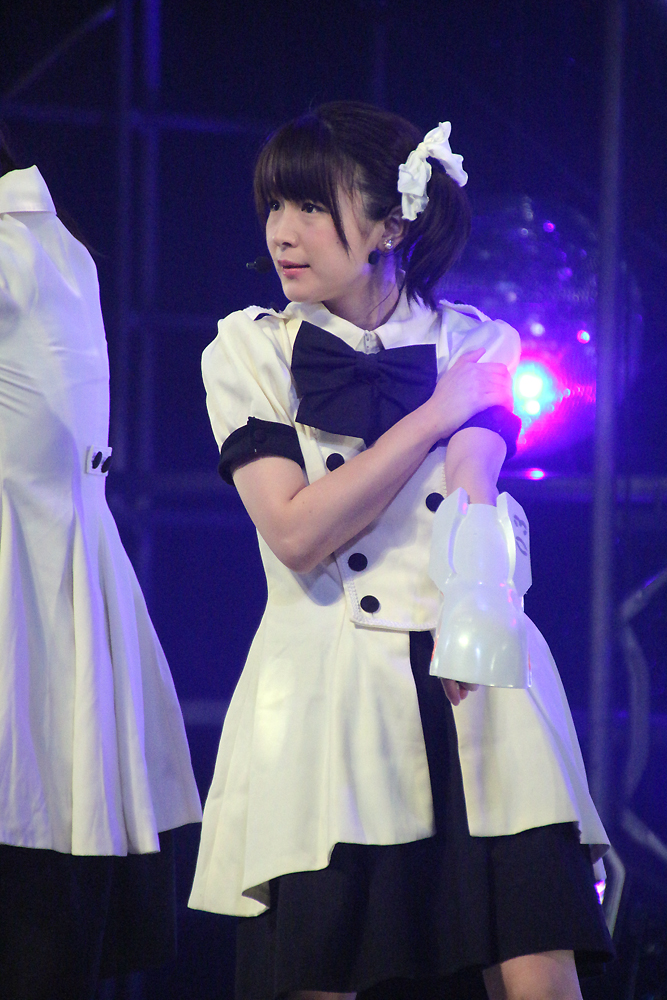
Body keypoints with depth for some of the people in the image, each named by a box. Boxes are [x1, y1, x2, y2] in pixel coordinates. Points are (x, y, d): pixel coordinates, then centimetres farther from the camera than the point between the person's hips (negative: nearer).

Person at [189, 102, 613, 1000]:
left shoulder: (475, 345, 10)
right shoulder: (248, 349, 7)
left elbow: (473, 515, -7)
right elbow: (298, 535, -7)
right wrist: (436, 415, -3)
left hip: (475, 679, 1)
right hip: (328, 698, 0)